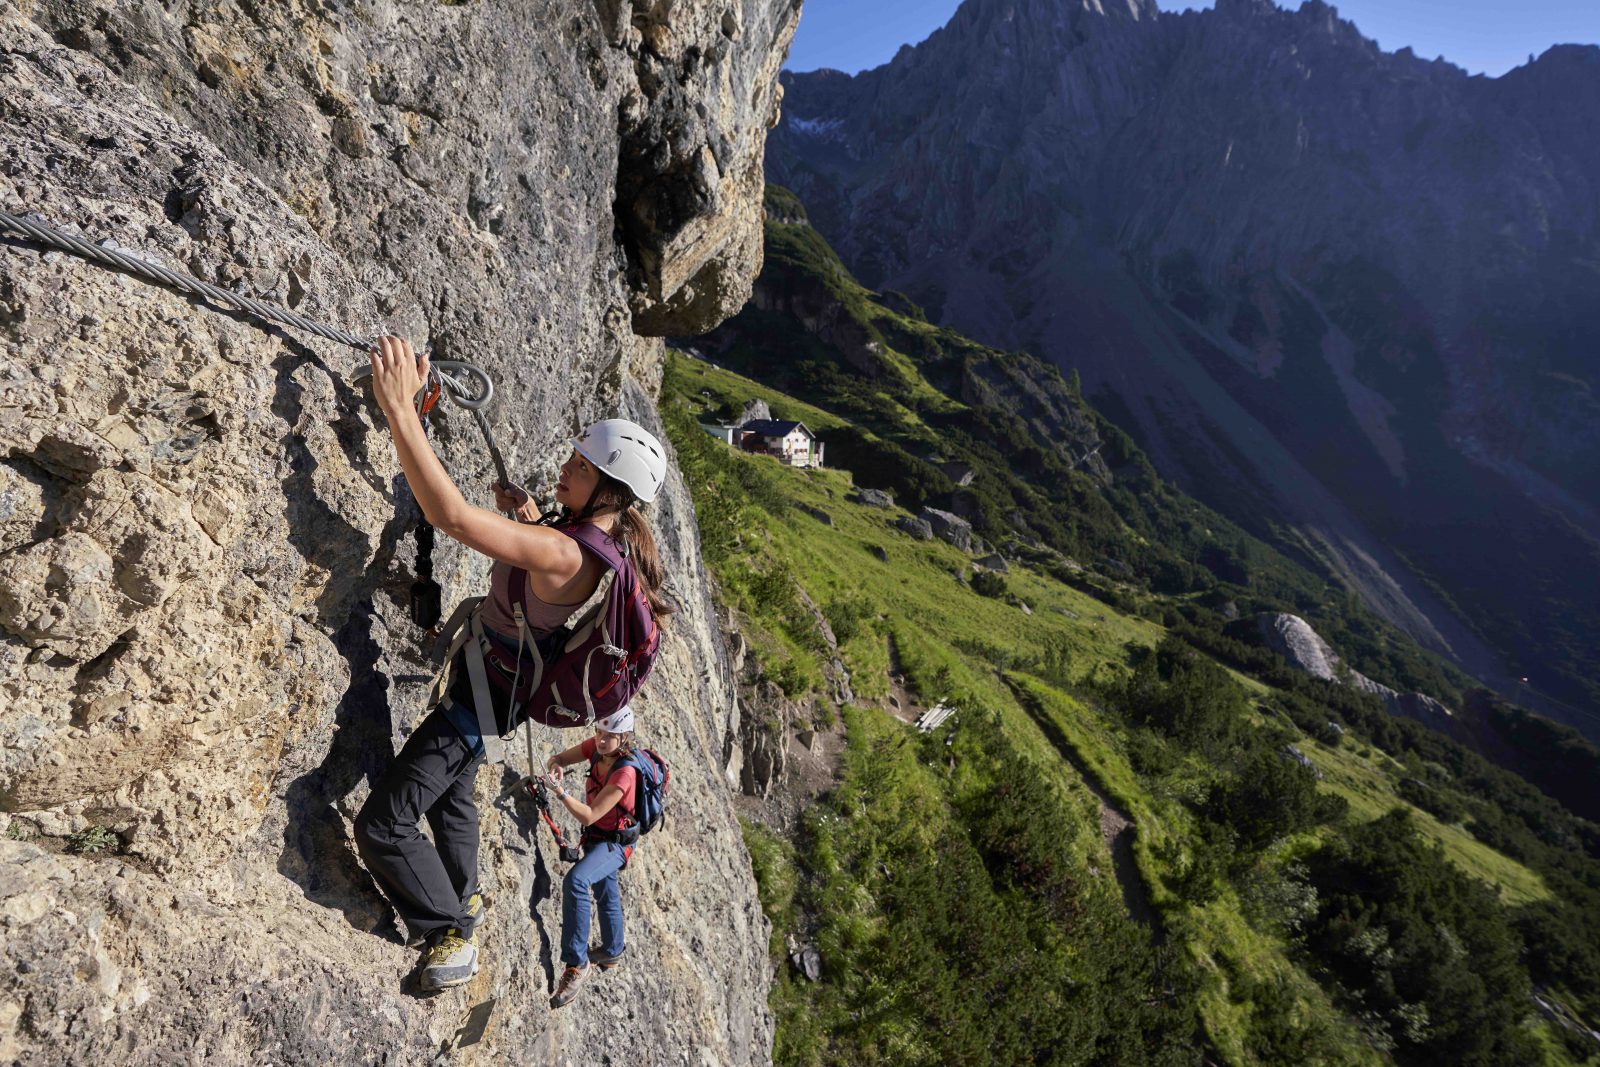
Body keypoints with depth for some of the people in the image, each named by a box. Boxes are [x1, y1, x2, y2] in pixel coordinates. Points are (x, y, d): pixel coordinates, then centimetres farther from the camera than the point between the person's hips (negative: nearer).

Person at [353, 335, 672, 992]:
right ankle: (465, 899, 55)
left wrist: (399, 405, -46)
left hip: (486, 695, -10)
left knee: (382, 826, -2)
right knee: (450, 790, 32)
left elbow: (452, 516, -46)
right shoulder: (609, 536, -8)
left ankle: (452, 934, 17)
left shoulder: (564, 553, -37)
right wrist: (523, 515, -1)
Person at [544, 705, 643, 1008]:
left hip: (615, 843, -8)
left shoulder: (624, 772, -30)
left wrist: (560, 792, -38)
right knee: (606, 895, 27)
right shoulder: (596, 747, -11)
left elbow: (589, 815, -30)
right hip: (596, 837, 8)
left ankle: (576, 962, -24)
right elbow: (560, 758, -1)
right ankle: (612, 951, 52)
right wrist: (556, 765, -24)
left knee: (575, 880, -33)